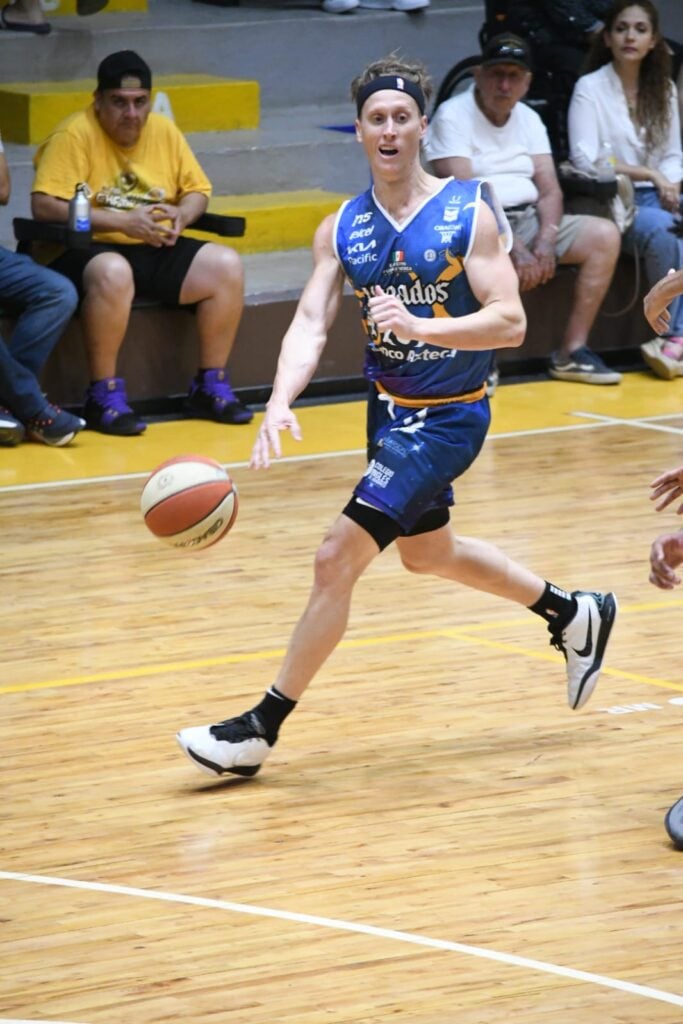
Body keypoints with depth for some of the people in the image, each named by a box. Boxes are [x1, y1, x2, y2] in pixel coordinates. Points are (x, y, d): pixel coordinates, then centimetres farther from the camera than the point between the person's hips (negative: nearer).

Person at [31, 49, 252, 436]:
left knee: (227, 265, -14)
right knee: (112, 272, -40)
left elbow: (198, 190, 18)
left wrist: (182, 214, -8)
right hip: (86, 251, -6)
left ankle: (211, 386, -1)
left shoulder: (164, 131, 9)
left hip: (156, 251, 6)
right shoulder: (74, 136, -11)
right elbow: (44, 205, -20)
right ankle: (104, 395, -27)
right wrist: (122, 221, -24)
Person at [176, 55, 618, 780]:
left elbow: (510, 323, -19)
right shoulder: (341, 230, -2)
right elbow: (311, 321, -12)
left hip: (447, 416, -7)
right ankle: (575, 616, 47)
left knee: (338, 558, -13)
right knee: (427, 554, 25)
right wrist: (281, 400, -31)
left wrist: (419, 326, -35)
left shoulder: (468, 214, -15)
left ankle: (260, 729, -6)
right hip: (391, 407, 7)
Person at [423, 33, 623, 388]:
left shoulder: (528, 119, 14)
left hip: (527, 219, 7)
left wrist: (545, 239, -13)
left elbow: (549, 189, 8)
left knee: (604, 235, -11)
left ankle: (572, 353, -10)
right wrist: (515, 249, -25)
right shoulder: (454, 116, -8)